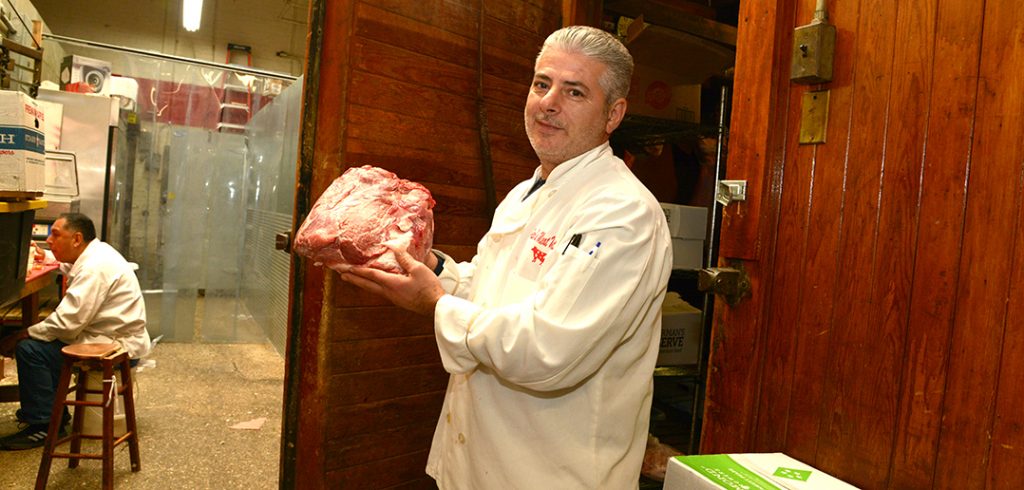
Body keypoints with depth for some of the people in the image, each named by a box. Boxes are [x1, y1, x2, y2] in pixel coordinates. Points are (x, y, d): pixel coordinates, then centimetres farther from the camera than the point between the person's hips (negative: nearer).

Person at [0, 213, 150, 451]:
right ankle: (55, 414, 25)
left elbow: (67, 321, -26)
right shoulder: (93, 255, 12)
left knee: (30, 349, -14)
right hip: (110, 336, 11)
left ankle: (42, 425, -4)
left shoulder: (95, 267, -22)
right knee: (42, 342, 18)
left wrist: (20, 335, -16)